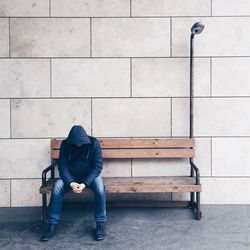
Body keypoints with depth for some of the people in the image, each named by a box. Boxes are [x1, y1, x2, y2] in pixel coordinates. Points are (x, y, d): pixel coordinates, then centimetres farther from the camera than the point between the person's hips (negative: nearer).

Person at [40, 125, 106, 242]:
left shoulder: (94, 143, -17)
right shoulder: (65, 144, -12)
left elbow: (97, 166, -19)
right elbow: (62, 166, -12)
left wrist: (84, 184, -30)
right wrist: (71, 183, -28)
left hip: (90, 176, -1)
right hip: (71, 176, 2)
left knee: (99, 187, -34)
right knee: (57, 186, -28)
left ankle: (100, 224, -22)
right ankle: (52, 224, -19)